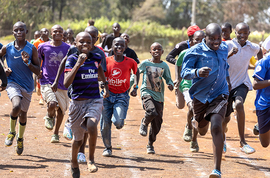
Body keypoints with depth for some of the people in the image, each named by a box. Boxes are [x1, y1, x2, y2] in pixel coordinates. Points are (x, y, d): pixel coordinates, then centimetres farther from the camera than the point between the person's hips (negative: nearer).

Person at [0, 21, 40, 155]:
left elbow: (38, 71, -4)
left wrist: (28, 63, -22)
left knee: (23, 114, 13)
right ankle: (12, 132, -1)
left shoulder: (32, 49, -6)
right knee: (16, 106, -28)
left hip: (27, 86, 2)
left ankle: (20, 138, 41)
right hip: (13, 83, -2)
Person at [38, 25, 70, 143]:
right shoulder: (43, 47, -1)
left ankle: (56, 133, 31)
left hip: (62, 83, 2)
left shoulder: (67, 48, 0)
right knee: (52, 104, -25)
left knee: (61, 109, 10)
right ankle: (50, 116, 12)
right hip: (47, 82, -2)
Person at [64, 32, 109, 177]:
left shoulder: (96, 58, 2)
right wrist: (78, 64, -26)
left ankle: (91, 159, -9)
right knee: (78, 139, 12)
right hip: (77, 103, -1)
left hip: (94, 101, 1)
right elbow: (66, 83, -22)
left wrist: (106, 86, 30)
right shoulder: (72, 59, -9)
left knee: (92, 126, -30)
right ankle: (74, 162, 43)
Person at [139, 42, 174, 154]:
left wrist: (170, 85, -9)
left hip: (159, 96, 3)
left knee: (157, 124, 4)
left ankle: (150, 144, 24)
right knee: (152, 112, -31)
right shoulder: (145, 63, 2)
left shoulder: (164, 66, 6)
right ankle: (144, 123, 4)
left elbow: (168, 79, 13)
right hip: (146, 93, -3)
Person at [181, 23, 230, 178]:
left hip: (219, 95, 0)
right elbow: (184, 72, -19)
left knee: (216, 127, -19)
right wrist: (197, 72, -39)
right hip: (200, 95, 0)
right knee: (202, 131, 16)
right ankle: (198, 122, 59)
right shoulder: (196, 51, -13)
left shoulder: (224, 48, 1)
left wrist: (227, 78, 33)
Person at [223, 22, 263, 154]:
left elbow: (259, 50, 24)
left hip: (242, 83, 1)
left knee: (239, 104, -30)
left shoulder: (252, 47, -1)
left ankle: (242, 142, -25)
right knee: (226, 118, 8)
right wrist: (229, 54, -41)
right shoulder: (228, 45, -14)